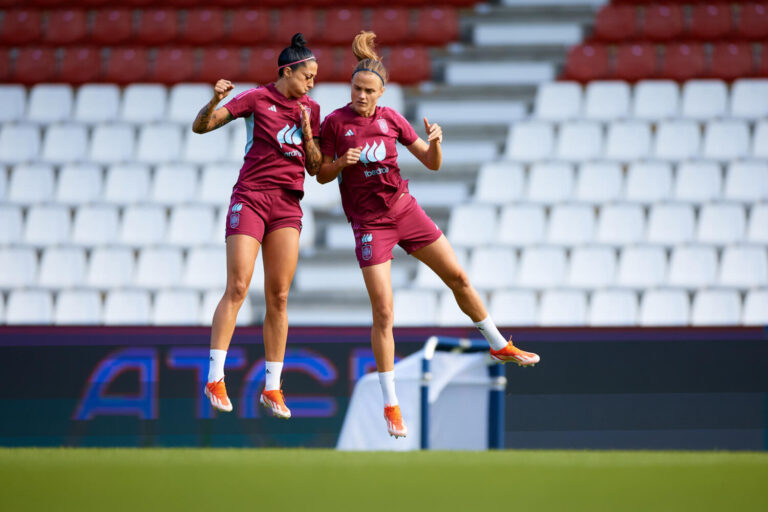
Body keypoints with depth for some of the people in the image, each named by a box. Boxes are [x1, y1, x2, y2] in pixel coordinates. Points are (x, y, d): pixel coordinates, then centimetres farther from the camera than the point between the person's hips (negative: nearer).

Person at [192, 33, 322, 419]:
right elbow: (200, 127, -3)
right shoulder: (257, 99, -2)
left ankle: (272, 388, 6)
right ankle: (215, 378, -11)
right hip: (251, 197, -4)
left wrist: (307, 134, -3)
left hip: (288, 206, 4)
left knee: (278, 297, 2)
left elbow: (315, 167, 14)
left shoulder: (310, 110, 12)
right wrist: (215, 101, -22)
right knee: (238, 288, -13)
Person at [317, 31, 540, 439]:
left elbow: (432, 163, 5)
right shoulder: (335, 122, -6)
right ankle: (391, 406, -1)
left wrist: (435, 141, -16)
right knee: (383, 311, -9)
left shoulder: (391, 119, 1)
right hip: (369, 223, -4)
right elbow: (321, 175, -1)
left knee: (458, 277, 10)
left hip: (404, 209, 4)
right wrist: (342, 163, -21)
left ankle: (499, 347, 32)